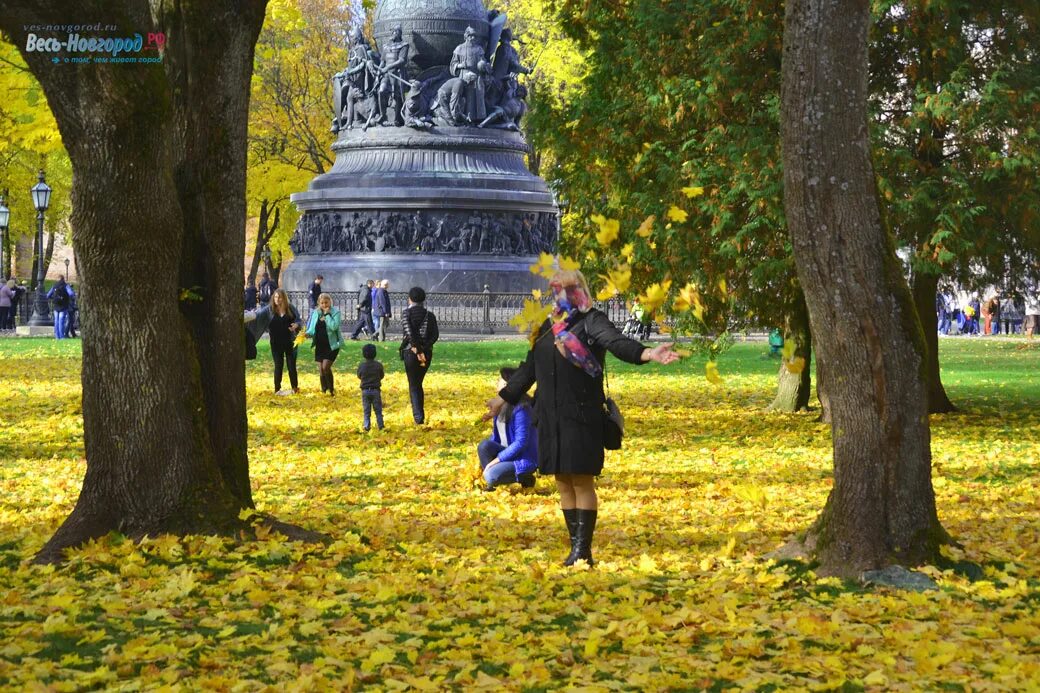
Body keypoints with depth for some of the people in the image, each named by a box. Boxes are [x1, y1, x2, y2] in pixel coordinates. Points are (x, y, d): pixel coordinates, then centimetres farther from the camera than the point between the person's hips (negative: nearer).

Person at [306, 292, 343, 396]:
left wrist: (327, 314, -18)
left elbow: (334, 326, -22)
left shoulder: (335, 313, -6)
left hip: (332, 345, -5)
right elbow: (312, 329, 9)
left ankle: (331, 390, -1)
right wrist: (308, 334, -12)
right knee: (321, 370, 5)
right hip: (319, 345, 5)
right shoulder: (316, 313, 7)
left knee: (326, 367, -16)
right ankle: (323, 390, 17)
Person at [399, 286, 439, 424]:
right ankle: (421, 415, 20)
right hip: (427, 353, 3)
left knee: (413, 385, 3)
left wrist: (418, 351, -16)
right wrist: (424, 347, -11)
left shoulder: (406, 314, -2)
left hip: (410, 352, -3)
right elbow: (435, 335, -5)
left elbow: (409, 333, -15)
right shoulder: (430, 315, 7)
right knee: (418, 383, 19)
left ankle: (418, 416, -9)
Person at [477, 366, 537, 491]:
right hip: (508, 452, 8)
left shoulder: (520, 409, -22)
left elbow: (521, 443, -24)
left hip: (523, 459, -8)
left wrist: (497, 459, -22)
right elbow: (496, 435, 15)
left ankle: (521, 477, -3)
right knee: (484, 445, -21)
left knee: (491, 475, -29)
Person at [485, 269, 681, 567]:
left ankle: (583, 550, -1)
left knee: (582, 482, -5)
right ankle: (576, 547, 16)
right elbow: (529, 368, 26)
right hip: (551, 417, 7)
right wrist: (504, 397, 32)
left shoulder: (591, 322, -4)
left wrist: (647, 353, -42)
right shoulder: (549, 327, 16)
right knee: (563, 484, 9)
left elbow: (616, 342, -22)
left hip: (582, 416, -7)